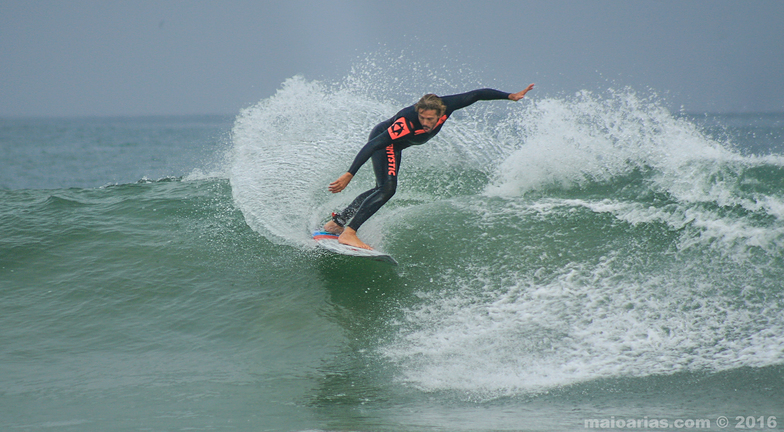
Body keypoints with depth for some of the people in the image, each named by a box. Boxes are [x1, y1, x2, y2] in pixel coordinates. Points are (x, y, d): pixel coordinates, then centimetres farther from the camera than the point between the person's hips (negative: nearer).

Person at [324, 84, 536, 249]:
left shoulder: (445, 106, -28)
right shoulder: (406, 123, -43)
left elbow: (477, 94, -15)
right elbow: (373, 146, -45)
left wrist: (510, 96, -11)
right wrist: (348, 176, -51)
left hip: (395, 144, 8)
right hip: (381, 139, -8)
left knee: (382, 189, 18)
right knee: (387, 187, -25)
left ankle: (337, 222, 28)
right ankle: (348, 233, -26)